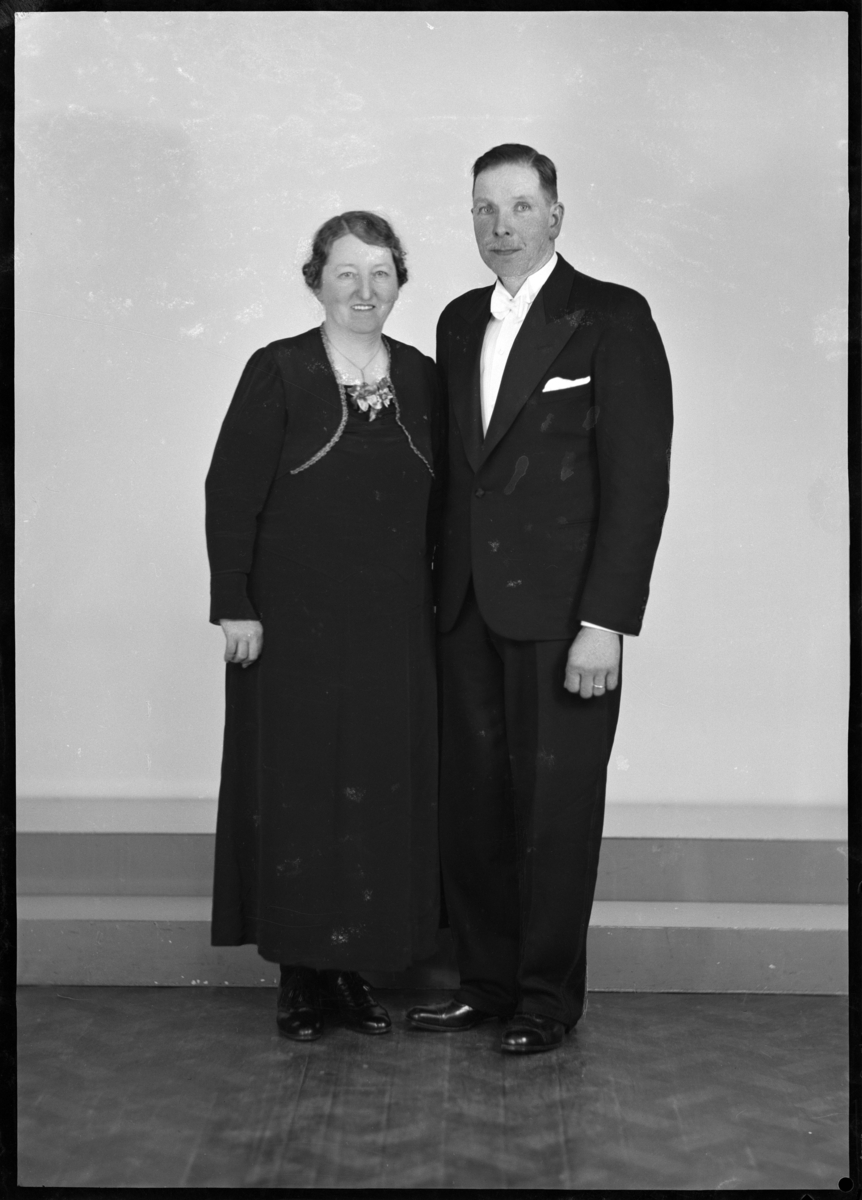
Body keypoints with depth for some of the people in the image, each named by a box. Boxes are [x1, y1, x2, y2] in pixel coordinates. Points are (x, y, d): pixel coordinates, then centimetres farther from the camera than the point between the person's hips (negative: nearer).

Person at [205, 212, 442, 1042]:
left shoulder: (422, 378, 6)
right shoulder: (278, 372, -5)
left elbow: (437, 502, 11)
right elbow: (229, 492, -7)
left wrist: (436, 597, 7)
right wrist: (235, 607, -12)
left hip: (393, 629, 4)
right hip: (295, 624, -3)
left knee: (384, 793, 7)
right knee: (298, 790, 4)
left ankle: (356, 965, 20)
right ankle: (300, 969, 16)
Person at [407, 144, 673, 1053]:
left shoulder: (612, 319, -4)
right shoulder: (459, 323, 14)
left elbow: (638, 478, -10)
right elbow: (454, 468, 15)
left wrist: (606, 620, -15)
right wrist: (441, 591, 8)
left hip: (562, 609, -5)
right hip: (469, 608, 5)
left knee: (554, 809, 3)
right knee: (470, 801, 8)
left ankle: (549, 995, 17)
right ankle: (485, 979, 23)